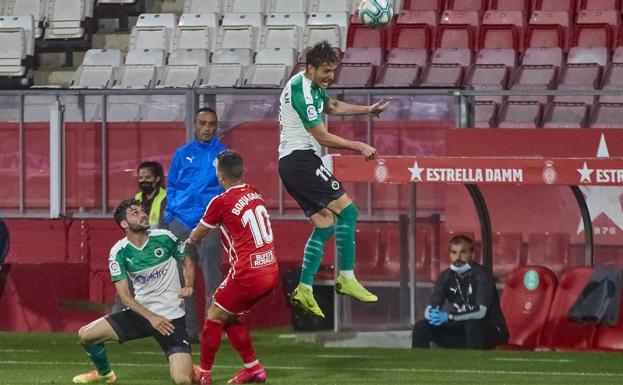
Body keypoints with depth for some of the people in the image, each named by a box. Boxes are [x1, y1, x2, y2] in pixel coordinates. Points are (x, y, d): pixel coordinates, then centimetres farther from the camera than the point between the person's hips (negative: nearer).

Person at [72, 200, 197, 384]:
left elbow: (187, 261, 9)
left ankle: (190, 369, 20)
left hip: (171, 317, -3)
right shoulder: (119, 252, -8)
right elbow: (125, 296, -9)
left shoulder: (164, 238, -9)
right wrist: (151, 317, -20)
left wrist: (188, 286, -10)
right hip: (140, 312, 3)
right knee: (85, 334, -3)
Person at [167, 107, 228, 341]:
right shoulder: (182, 154, 13)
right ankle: (188, 328, 10)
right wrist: (170, 214, 4)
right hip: (180, 223, 3)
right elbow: (171, 186, 15)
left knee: (212, 278, -9)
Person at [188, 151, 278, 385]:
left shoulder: (221, 202, -11)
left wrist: (191, 240, 26)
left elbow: (196, 237, 4)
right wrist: (204, 232, 37)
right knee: (230, 318, 22)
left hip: (247, 274, -7)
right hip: (271, 271, 7)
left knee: (215, 316, 9)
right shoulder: (254, 194, 8)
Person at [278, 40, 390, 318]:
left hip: (290, 163, 10)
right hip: (301, 158, -10)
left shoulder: (311, 86, 15)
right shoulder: (302, 92, -17)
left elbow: (332, 106, 36)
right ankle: (346, 279, -12)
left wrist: (368, 110, 30)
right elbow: (323, 137, -15)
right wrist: (359, 146, -8)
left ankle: (304, 289, 1)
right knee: (346, 210, -11)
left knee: (325, 224, 7)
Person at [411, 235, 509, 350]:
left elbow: (481, 311, -33)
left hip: (491, 331, -6)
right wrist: (433, 314, -35)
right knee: (422, 327, -8)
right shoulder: (445, 277, -1)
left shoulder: (481, 275, -19)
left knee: (472, 324, -38)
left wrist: (449, 316, -41)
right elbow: (431, 307, -10)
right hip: (463, 332, 6)